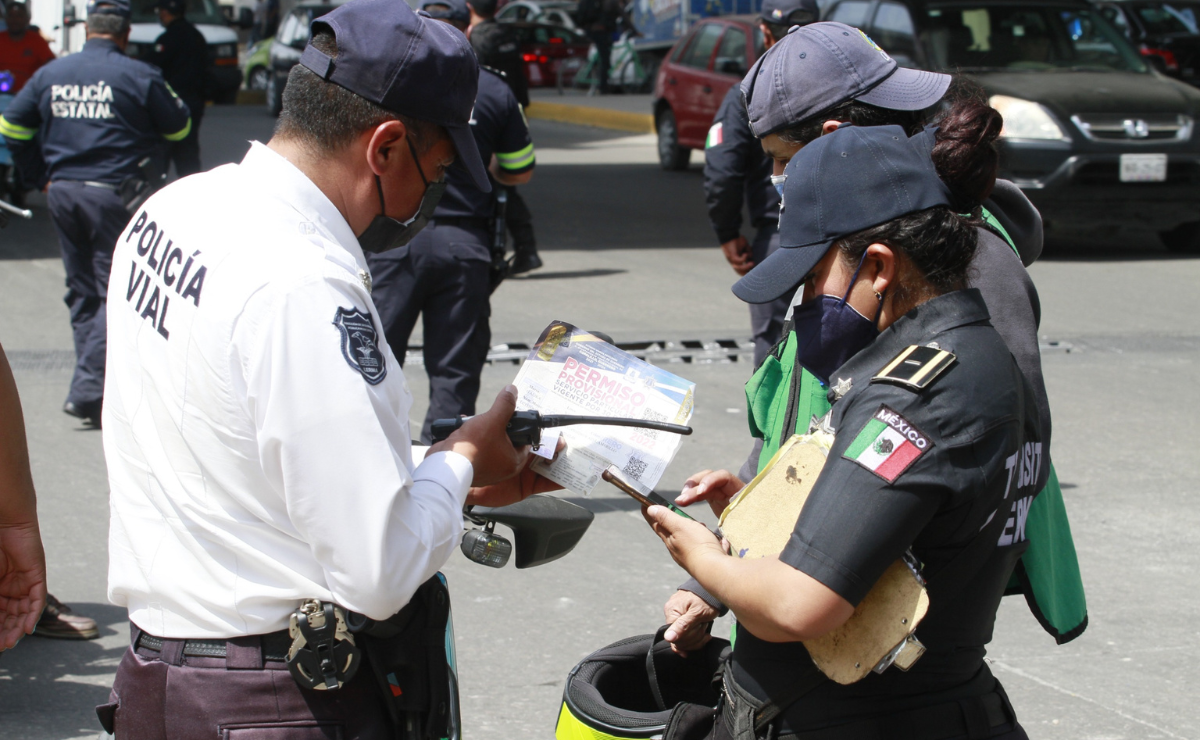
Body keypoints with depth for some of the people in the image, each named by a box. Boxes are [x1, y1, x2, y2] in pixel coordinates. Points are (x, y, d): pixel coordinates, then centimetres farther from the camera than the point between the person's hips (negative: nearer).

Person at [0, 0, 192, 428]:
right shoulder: (138, 76, -8)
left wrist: (39, 177, 19)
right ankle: (87, 389, -13)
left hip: (61, 194, 5)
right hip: (111, 194, -5)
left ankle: (92, 389, 18)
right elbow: (179, 128, 3)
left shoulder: (50, 74, 7)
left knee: (82, 293, 15)